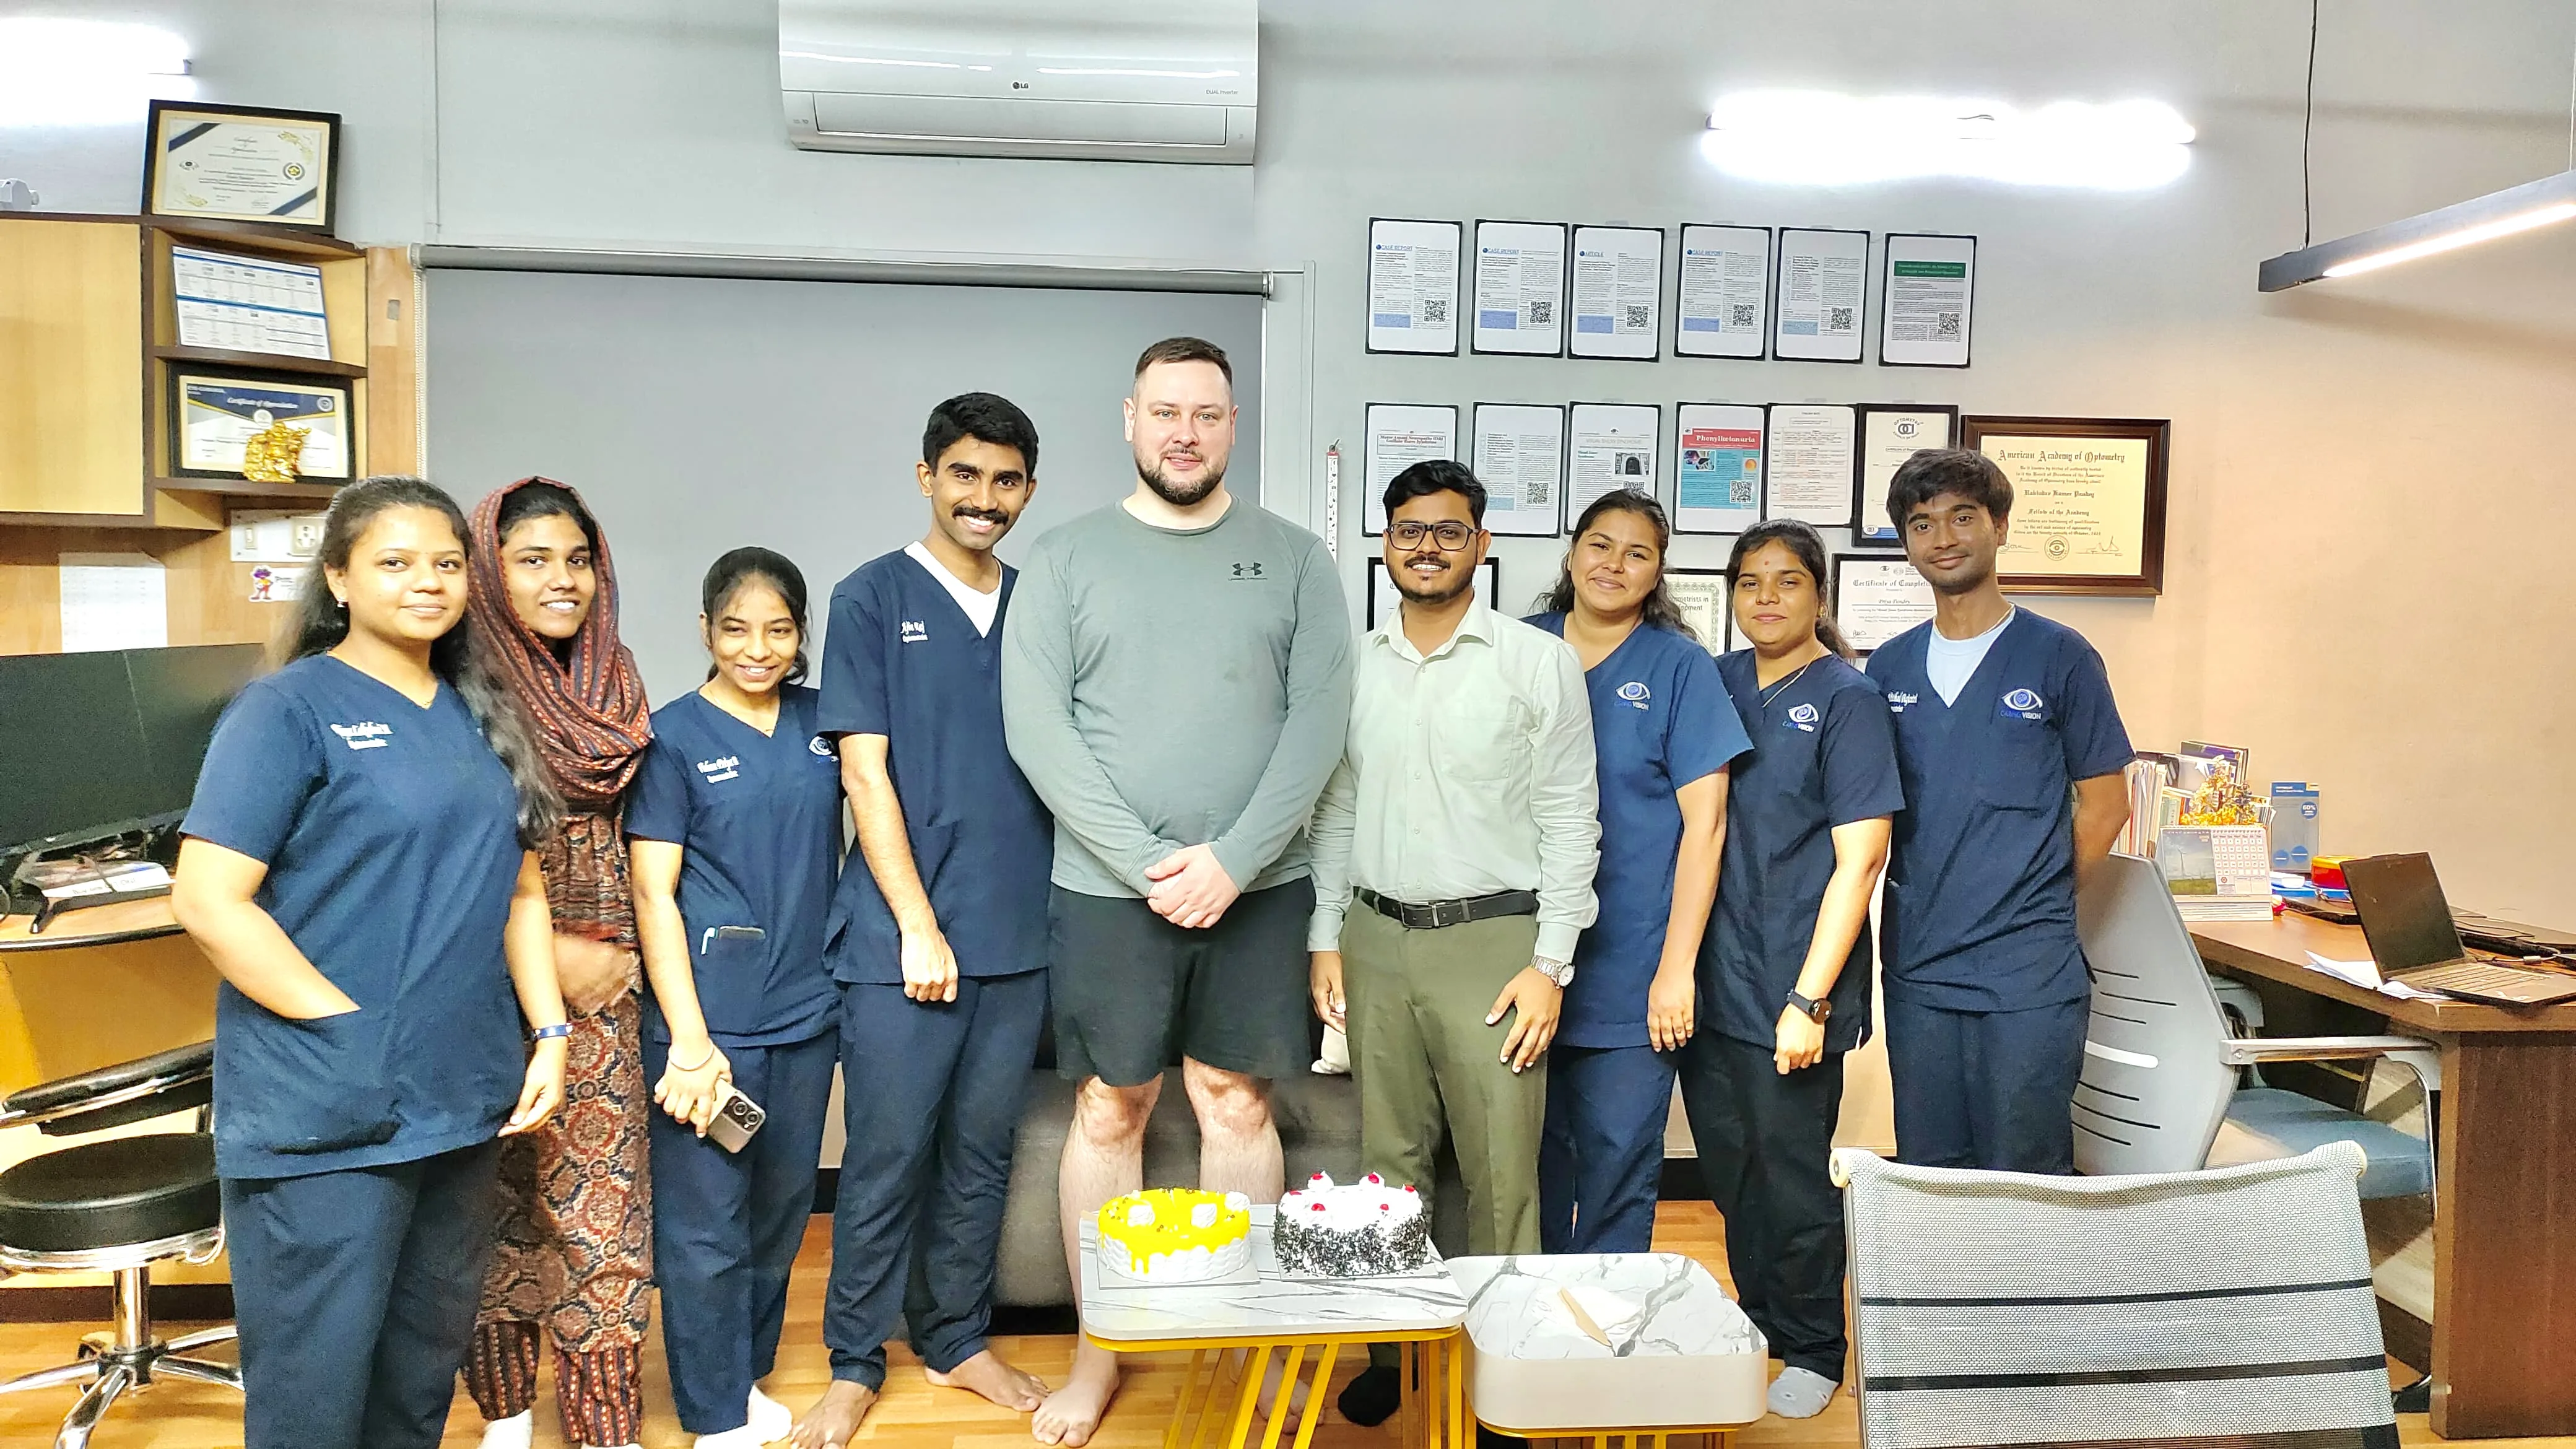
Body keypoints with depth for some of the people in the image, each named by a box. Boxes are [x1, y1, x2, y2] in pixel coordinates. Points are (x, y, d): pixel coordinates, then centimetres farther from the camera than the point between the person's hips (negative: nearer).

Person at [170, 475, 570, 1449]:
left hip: (464, 1104, 6)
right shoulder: (291, 709, -8)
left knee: (425, 1370, 18)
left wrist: (549, 1032, 5)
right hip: (328, 1114, -6)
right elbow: (208, 901, -15)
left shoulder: (480, 716, 11)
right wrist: (348, 1023, -16)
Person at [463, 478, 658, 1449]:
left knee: (600, 1212, 5)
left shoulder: (612, 681, 8)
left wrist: (619, 951, 10)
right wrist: (547, 955, -11)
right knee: (500, 1208, 9)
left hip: (598, 983, 4)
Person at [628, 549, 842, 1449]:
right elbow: (653, 895, -9)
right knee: (705, 1228, 3)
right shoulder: (673, 736, -6)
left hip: (804, 1010, 5)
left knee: (781, 1213, 16)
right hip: (709, 1017, -5)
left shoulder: (819, 723, 6)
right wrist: (689, 1040, -14)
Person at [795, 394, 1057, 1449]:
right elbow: (865, 771, -7)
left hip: (1019, 935, 4)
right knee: (886, 1157, 4)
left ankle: (956, 1339, 30)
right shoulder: (873, 599, -1)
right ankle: (855, 1363, 21)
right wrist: (918, 925, -11)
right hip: (904, 938, -4)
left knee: (982, 1153, 13)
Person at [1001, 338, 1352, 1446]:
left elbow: (1318, 721, -3)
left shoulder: (1294, 559, 5)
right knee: (1109, 1111, 7)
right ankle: (1098, 1353, 22)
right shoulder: (1065, 561, 2)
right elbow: (1037, 729, -6)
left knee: (1237, 1105, 9)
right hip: (1108, 891, 0)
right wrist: (1149, 865, -13)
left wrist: (1232, 860, -13)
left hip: (1256, 889, 1)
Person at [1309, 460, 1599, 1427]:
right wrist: (1326, 939, 8)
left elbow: (1570, 822, -3)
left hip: (1493, 939, -3)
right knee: (1389, 1160, 11)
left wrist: (1550, 964, -8)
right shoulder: (1353, 666, 9)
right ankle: (1394, 1348, 26)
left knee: (1502, 1172, -2)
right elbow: (1335, 810, 14)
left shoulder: (1539, 662, -2)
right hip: (1377, 938, 4)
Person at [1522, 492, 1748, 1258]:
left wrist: (1677, 967, -10)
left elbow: (1704, 822, -5)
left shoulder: (1680, 666, -2)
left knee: (1617, 1166, 3)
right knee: (1532, 1156, 12)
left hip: (1628, 972, -3)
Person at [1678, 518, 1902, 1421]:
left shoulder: (1847, 698, -7)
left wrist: (1810, 999, -16)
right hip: (1711, 974, 5)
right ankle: (1756, 1320, 37)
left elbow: (1860, 857, -11)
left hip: (1791, 987, -5)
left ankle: (1812, 1349, 27)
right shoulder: (1716, 683, 7)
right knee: (1727, 1163, 16)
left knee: (1793, 1171, 6)